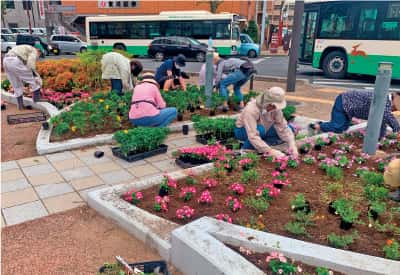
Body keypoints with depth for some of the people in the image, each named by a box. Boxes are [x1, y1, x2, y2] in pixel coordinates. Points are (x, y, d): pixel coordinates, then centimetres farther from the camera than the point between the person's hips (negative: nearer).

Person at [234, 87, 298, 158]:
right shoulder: (251, 109, -35)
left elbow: (282, 127, -21)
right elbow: (253, 136, -42)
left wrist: (292, 144, -35)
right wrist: (270, 151, -48)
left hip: (263, 131, 6)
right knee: (260, 129, -38)